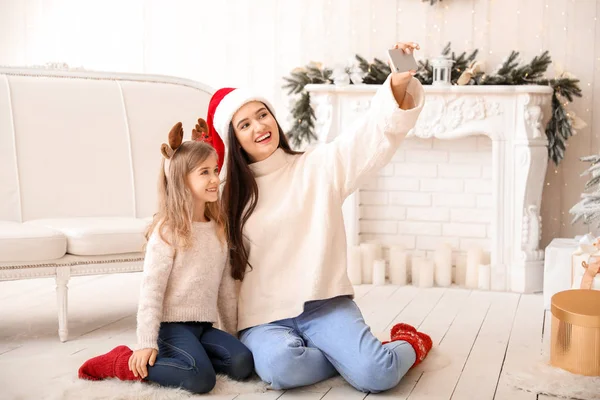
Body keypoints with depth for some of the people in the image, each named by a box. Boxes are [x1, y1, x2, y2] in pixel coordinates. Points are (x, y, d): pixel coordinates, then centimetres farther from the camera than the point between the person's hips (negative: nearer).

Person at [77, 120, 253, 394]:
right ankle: (125, 363, -8)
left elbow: (226, 286, 15)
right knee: (201, 378, -26)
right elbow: (151, 289, -13)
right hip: (171, 324, -7)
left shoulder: (219, 230, 11)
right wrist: (146, 343, -18)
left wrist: (234, 332, 15)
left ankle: (178, 357, 4)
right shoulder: (167, 231, -10)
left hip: (204, 326, 7)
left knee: (243, 364, -15)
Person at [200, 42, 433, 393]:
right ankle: (349, 354, -3)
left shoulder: (320, 165, 5)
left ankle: (408, 345, 14)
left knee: (376, 375, -22)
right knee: (281, 366, -34)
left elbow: (377, 134, -10)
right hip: (265, 318, 1)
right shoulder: (231, 194, 9)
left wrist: (399, 83, -26)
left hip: (325, 305, 0)